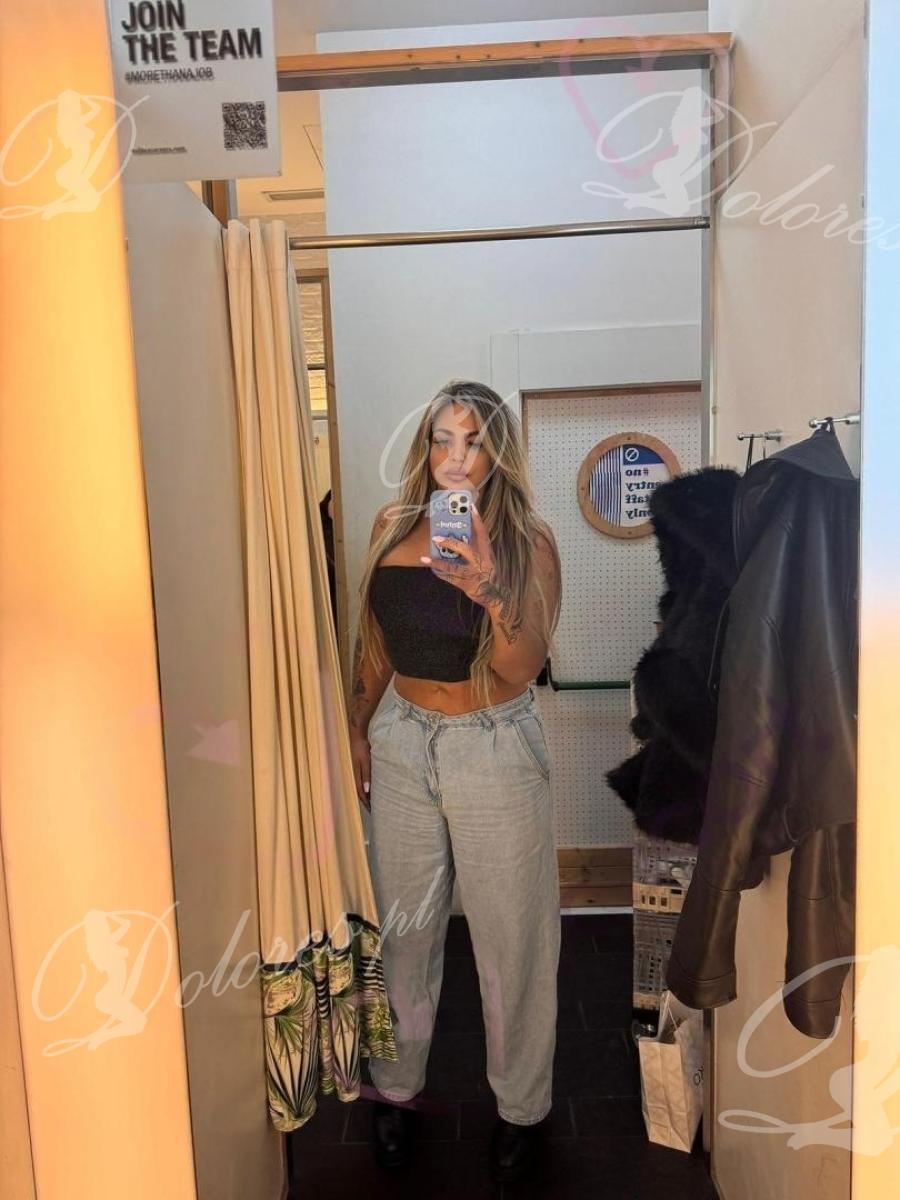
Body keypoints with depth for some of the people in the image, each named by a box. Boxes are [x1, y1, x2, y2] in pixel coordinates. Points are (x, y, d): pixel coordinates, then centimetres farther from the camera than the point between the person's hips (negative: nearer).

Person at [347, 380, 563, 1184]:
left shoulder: (527, 541, -10)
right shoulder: (393, 527, 1)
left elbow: (524, 669, -18)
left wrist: (492, 594, -35)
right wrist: (357, 729, 13)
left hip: (495, 749, -3)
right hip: (403, 744, 3)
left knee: (510, 938, 10)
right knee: (403, 929, 16)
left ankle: (522, 1107, 34)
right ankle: (397, 1088, 39)